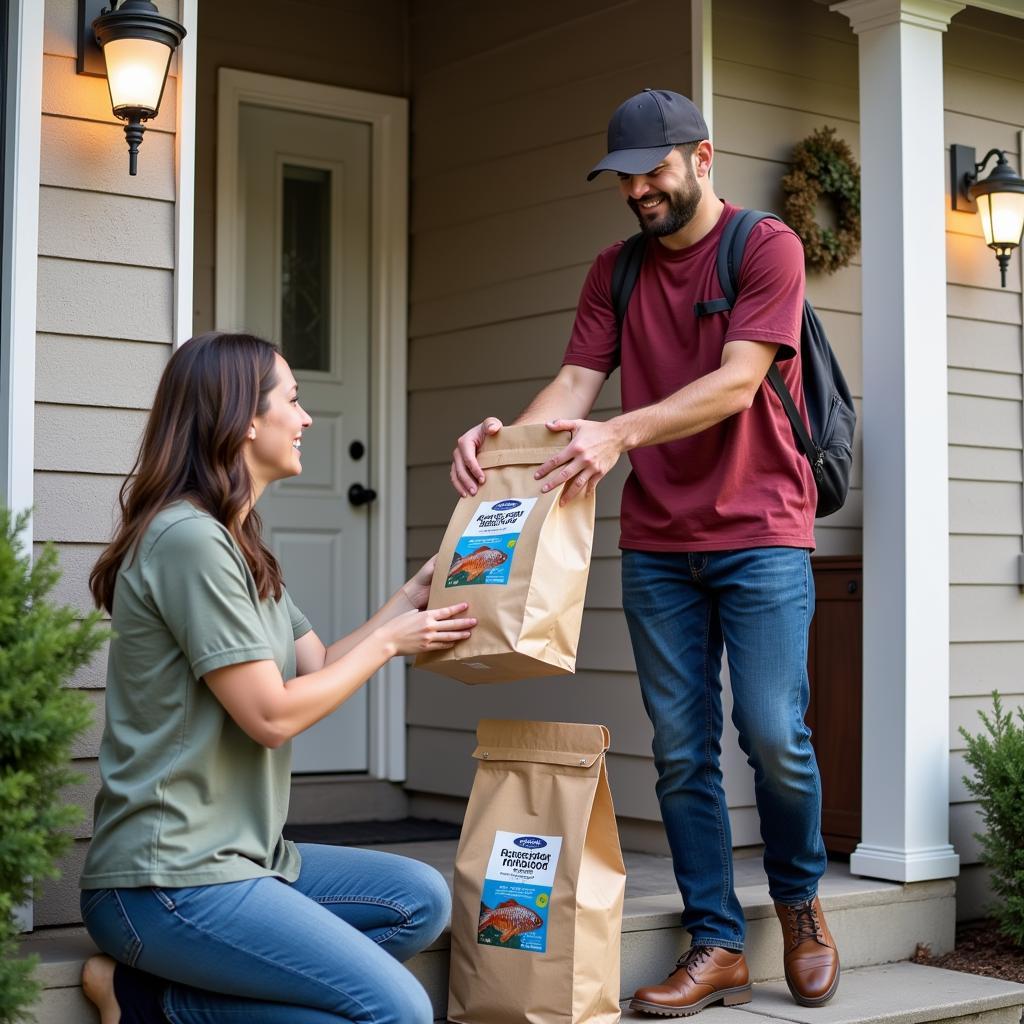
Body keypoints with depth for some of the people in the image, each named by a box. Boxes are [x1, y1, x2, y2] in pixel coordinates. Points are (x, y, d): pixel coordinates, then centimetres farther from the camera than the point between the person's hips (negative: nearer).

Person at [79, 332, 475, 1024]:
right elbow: (272, 715, -16)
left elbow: (318, 668, 17)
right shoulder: (189, 538, -16)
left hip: (239, 855, 11)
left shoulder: (240, 546, 17)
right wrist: (389, 641, -5)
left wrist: (416, 594, 13)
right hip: (166, 880, -11)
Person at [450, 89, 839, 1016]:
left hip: (760, 532, -4)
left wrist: (620, 434, -31)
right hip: (656, 543, 4)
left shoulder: (766, 247, -4)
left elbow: (737, 382, -17)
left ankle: (800, 903, 20)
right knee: (681, 750, 3)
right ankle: (716, 946, 12)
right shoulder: (615, 270, 12)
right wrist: (506, 437, -20)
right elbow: (576, 381, 1)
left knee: (773, 734, -7)